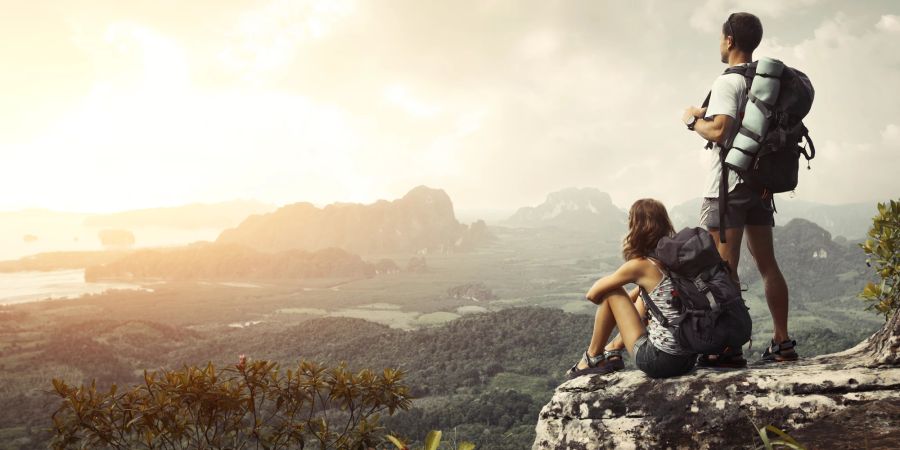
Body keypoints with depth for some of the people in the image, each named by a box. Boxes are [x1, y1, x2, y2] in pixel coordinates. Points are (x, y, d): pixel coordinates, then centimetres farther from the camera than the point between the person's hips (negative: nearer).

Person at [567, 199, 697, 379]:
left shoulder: (639, 265, -12)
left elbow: (593, 294, -1)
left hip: (659, 361, -7)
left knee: (611, 292, 6)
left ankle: (593, 358, 20)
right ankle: (614, 350, 36)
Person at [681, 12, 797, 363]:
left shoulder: (728, 82, -12)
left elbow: (719, 132, -22)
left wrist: (693, 120, -5)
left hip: (728, 186, -8)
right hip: (761, 184, 8)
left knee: (725, 268, -6)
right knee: (767, 263, 10)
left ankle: (730, 348, -5)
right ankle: (782, 342, 15)